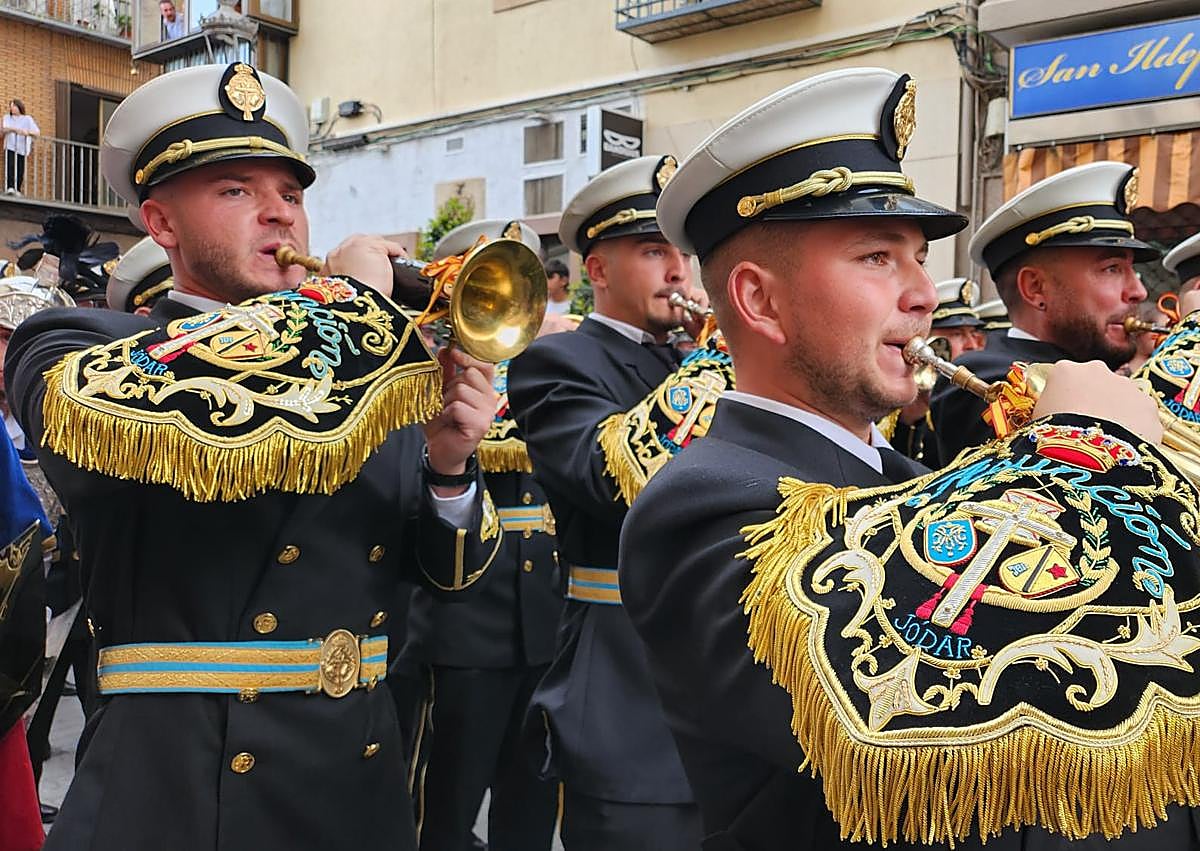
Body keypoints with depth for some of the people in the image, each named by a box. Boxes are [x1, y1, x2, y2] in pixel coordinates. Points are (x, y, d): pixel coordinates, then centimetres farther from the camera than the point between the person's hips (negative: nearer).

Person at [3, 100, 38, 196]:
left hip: (22, 148, 0)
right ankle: (9, 187, -29)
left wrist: (28, 132, -21)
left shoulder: (28, 119, 9)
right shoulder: (7, 118, 13)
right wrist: (15, 129, -24)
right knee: (10, 166, -19)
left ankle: (17, 190, 3)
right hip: (10, 146, 0)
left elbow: (38, 133, 0)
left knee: (20, 170, -6)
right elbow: (5, 129, -5)